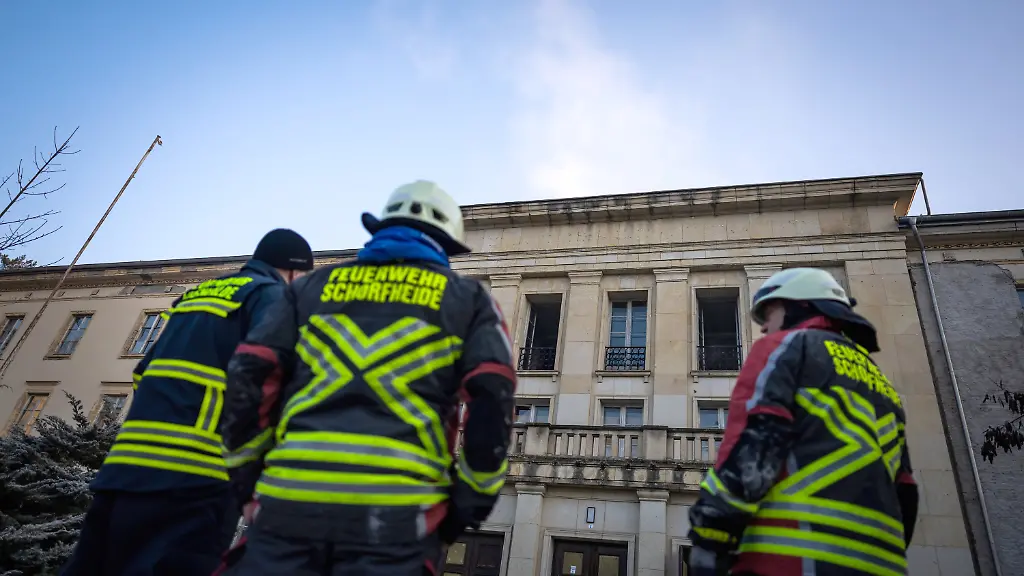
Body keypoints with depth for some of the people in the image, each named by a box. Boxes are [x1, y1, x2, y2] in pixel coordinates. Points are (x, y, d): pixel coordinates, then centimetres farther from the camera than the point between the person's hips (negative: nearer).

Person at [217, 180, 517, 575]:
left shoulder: (314, 285, 19)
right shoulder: (467, 298, 14)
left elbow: (249, 377, 10)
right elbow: (493, 397, 1)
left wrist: (250, 476, 19)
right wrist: (469, 504, 8)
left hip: (288, 501, 2)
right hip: (396, 510, -1)